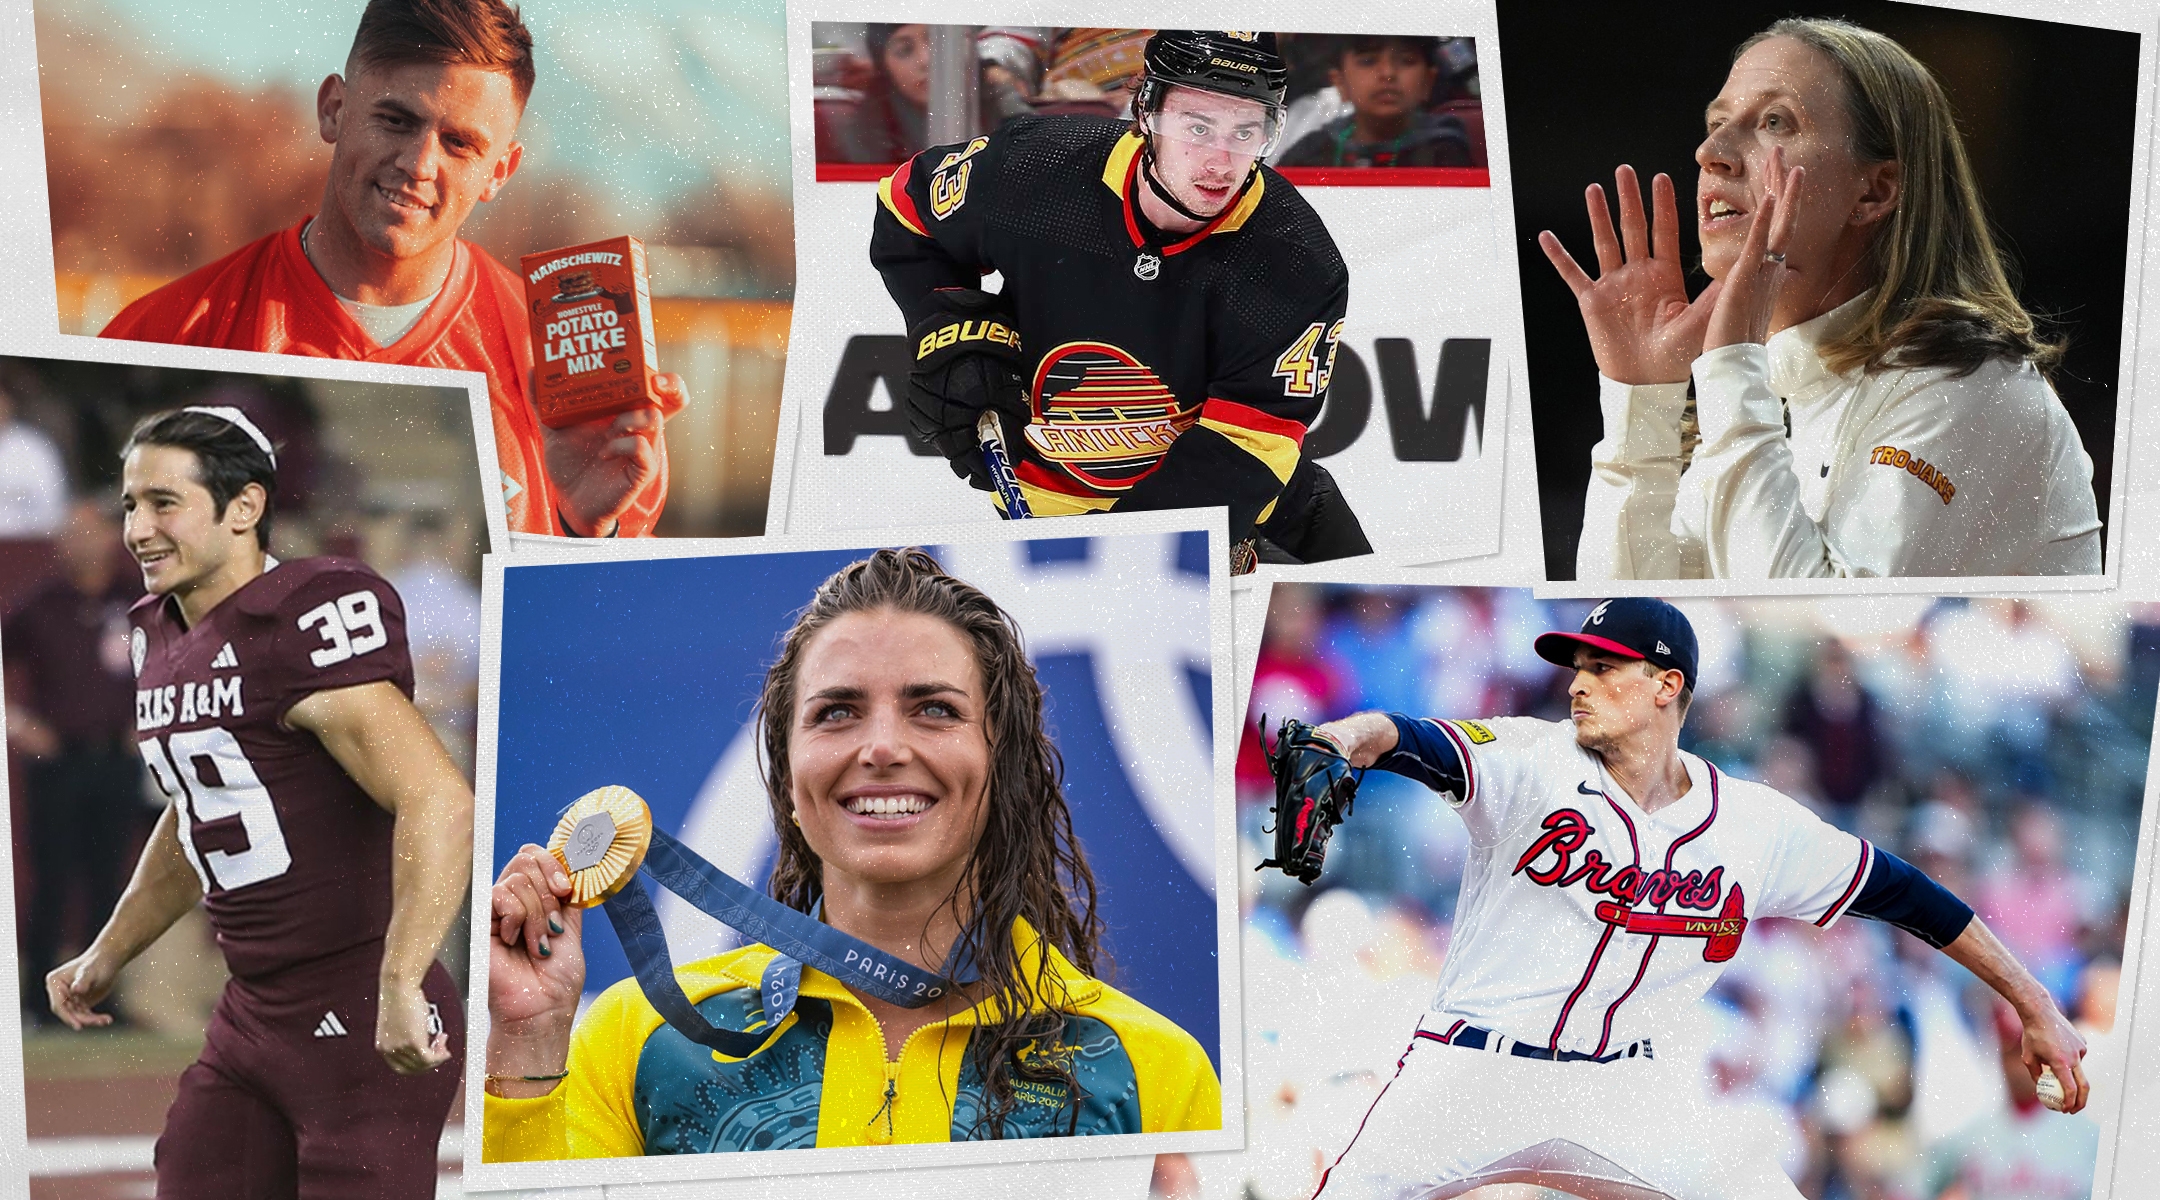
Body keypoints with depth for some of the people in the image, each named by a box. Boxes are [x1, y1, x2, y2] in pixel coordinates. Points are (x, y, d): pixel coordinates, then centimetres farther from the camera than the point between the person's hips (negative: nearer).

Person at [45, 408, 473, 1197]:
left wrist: (400, 986, -33)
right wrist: (108, 954, 28)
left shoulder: (307, 624, -18)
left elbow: (439, 804, -28)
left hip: (365, 1022, -8)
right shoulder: (159, 637, 10)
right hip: (250, 1016, 9)